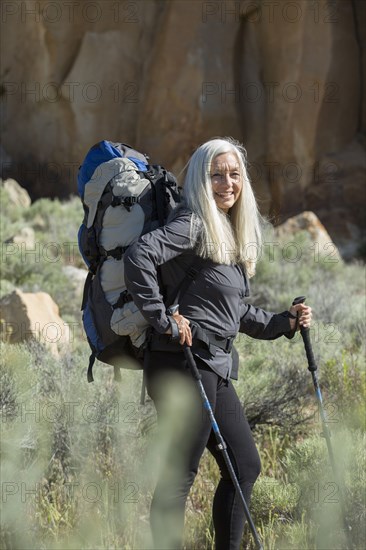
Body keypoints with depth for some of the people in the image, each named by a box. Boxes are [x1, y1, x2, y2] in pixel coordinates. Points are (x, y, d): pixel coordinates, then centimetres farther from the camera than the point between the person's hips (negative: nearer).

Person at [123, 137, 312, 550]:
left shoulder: (231, 234, 18)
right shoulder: (193, 225, -11)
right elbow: (138, 256, -28)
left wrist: (283, 322, 15)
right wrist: (163, 319, -23)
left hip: (215, 368, 10)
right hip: (183, 363, -10)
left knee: (245, 466, 15)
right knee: (179, 475, -5)